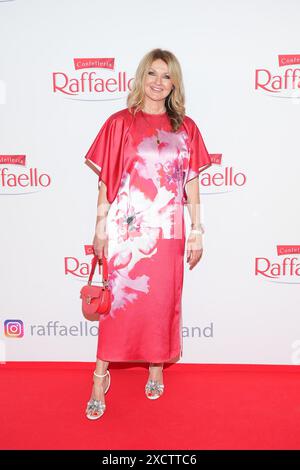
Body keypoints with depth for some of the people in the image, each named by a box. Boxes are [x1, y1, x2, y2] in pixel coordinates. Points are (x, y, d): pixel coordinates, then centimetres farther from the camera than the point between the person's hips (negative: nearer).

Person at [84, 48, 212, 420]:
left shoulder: (186, 128, 7)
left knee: (162, 301, 11)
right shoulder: (120, 123, 1)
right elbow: (105, 179, 1)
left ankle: (157, 368, 31)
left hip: (168, 232, 2)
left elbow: (192, 183, 7)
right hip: (125, 229, -2)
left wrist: (197, 231, 4)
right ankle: (100, 377, 17)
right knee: (118, 301, 3)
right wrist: (100, 226, -2)